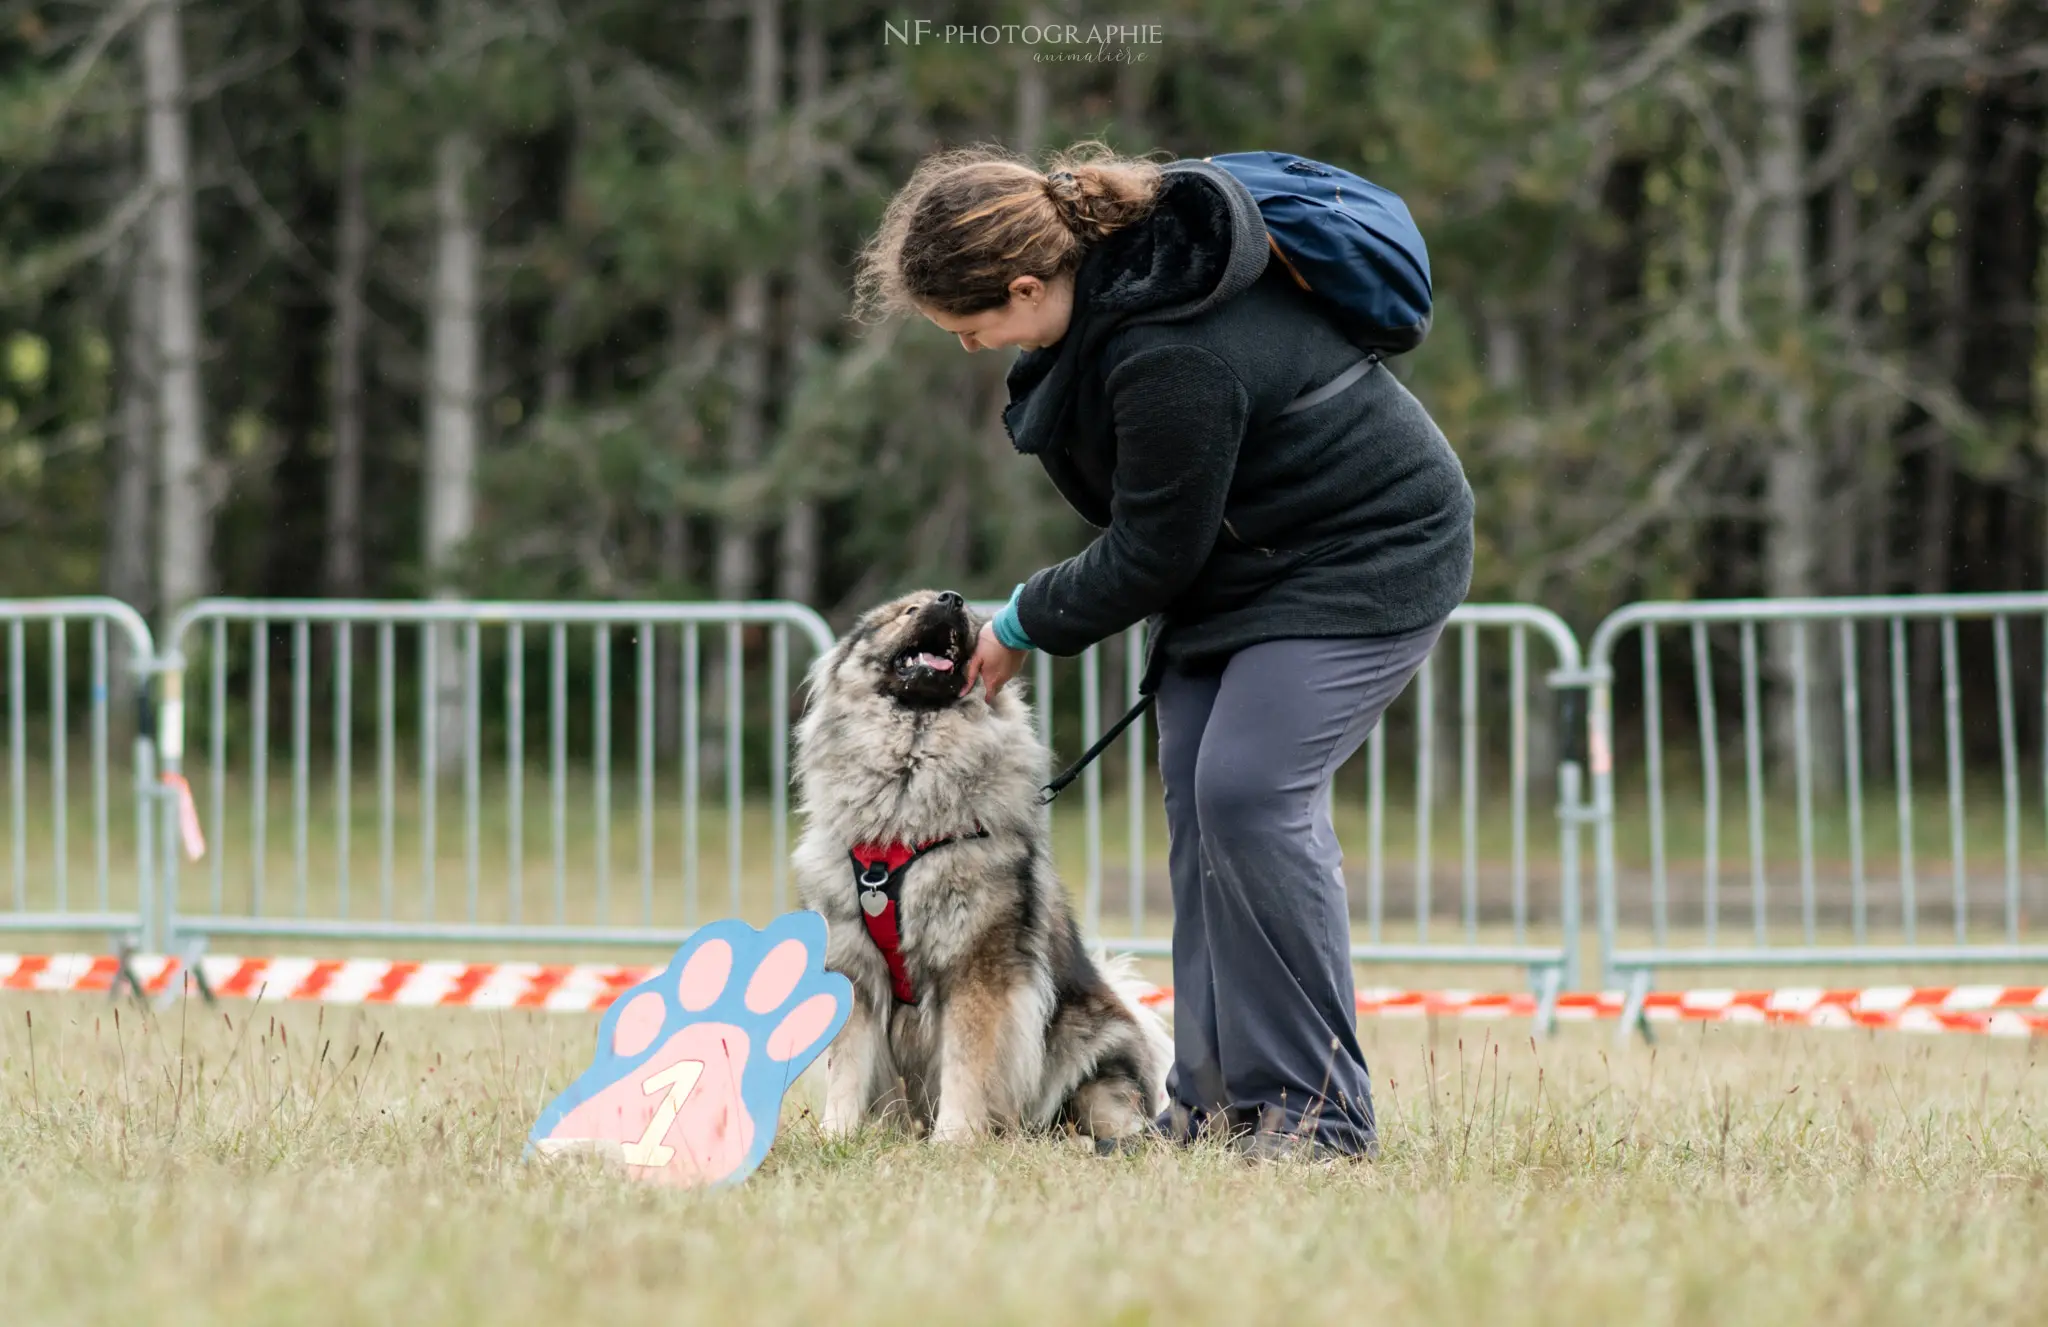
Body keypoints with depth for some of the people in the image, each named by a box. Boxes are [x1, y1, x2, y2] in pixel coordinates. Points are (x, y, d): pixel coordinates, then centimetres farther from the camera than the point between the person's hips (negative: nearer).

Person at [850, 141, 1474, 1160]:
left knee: (1249, 792, -20)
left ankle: (1317, 1111, -14)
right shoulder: (1105, 235, -6)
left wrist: (1026, 624, -5)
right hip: (1243, 551, 10)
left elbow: (1153, 557, -21)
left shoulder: (1176, 363, -35)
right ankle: (1216, 1106, 6)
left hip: (1363, 556, -10)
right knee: (1196, 795, 3)